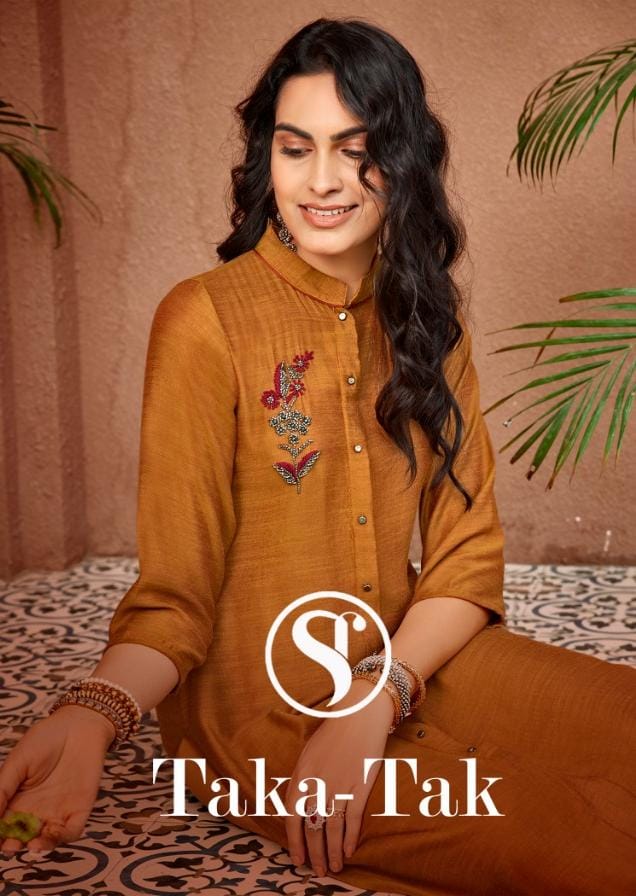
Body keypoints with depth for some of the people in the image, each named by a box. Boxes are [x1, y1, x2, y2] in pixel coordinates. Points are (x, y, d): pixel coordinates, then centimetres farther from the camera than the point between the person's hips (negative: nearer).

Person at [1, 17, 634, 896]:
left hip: (414, 667, 6)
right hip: (261, 714, -5)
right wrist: (90, 716, -31)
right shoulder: (206, 321, -11)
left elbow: (469, 557, 1)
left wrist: (376, 700, -16)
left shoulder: (429, 317, 6)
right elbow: (175, 592, -11)